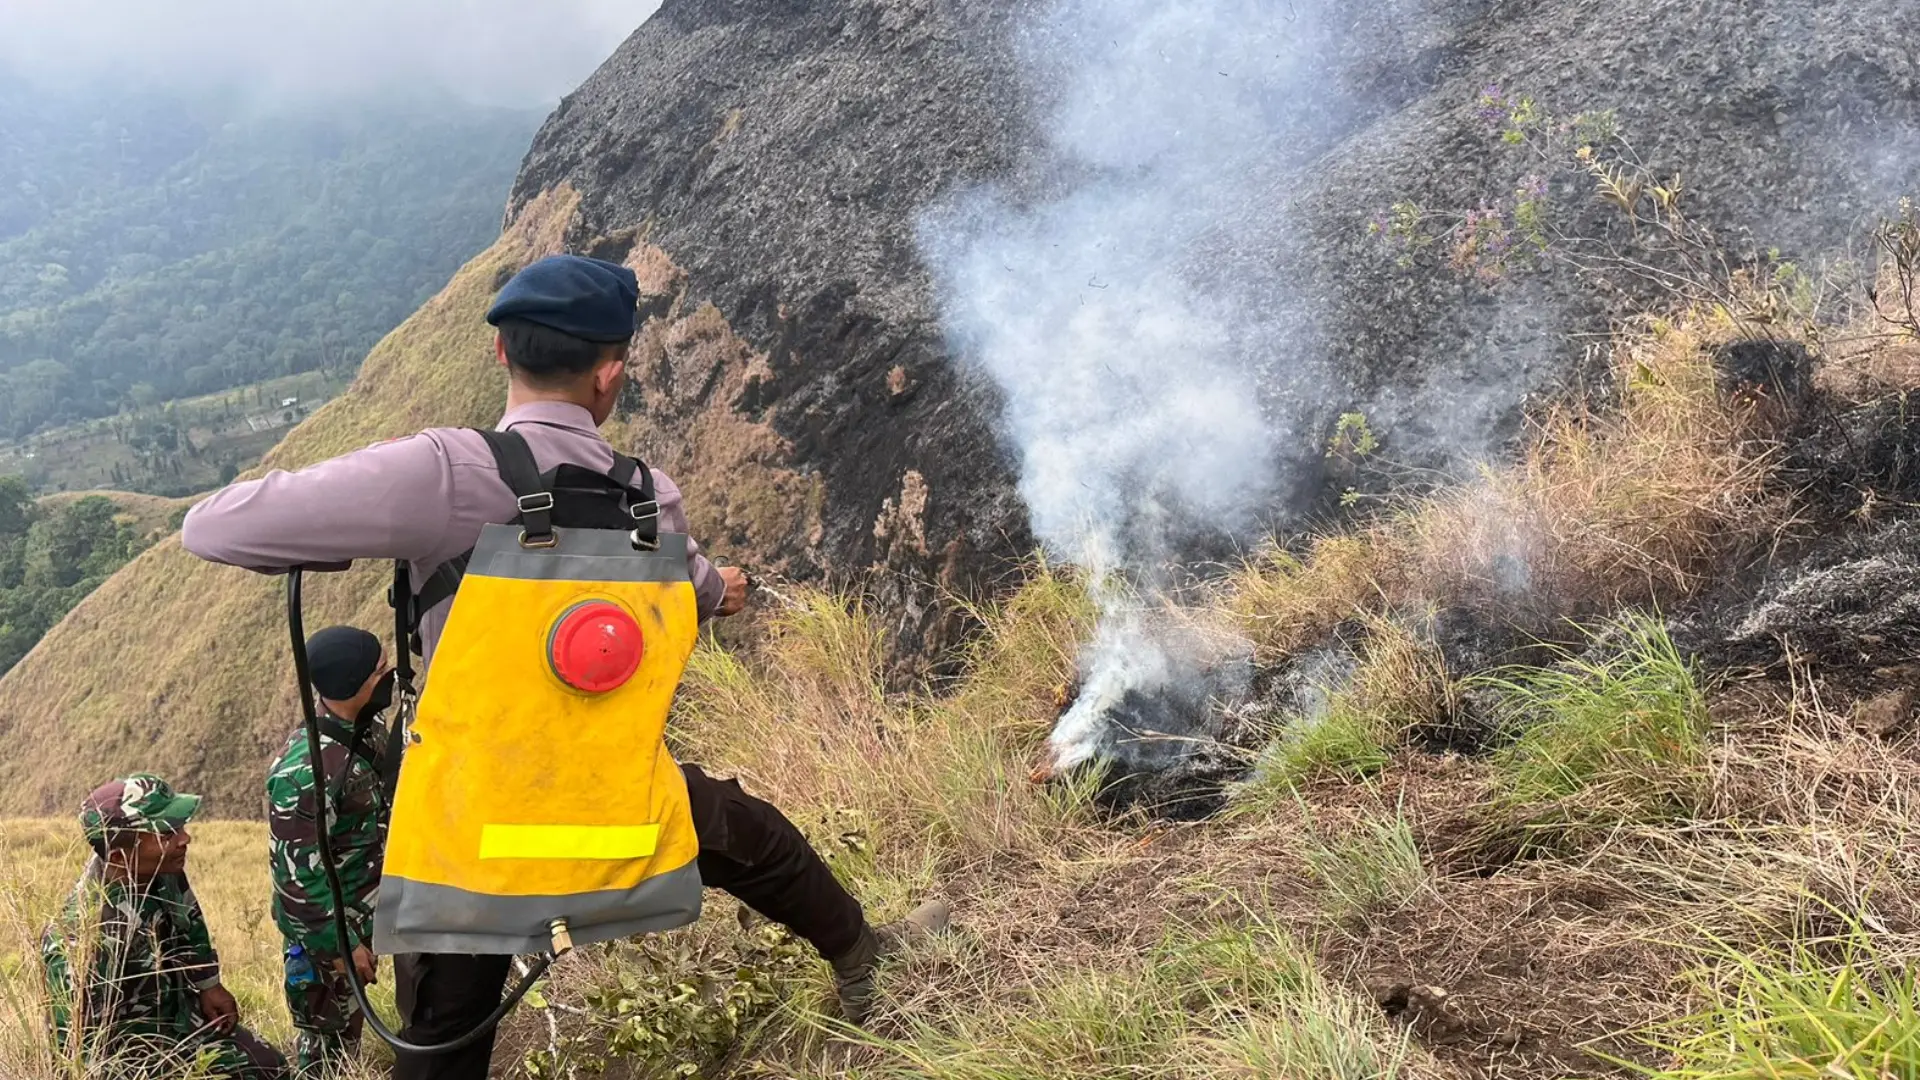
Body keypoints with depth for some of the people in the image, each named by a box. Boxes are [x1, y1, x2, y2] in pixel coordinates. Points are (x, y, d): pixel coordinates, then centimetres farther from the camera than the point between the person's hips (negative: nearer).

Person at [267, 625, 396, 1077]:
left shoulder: (368, 730, -4)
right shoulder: (307, 769, -31)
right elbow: (296, 872, -26)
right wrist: (340, 946, -20)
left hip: (362, 914, 8)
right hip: (325, 927, -8)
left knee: (349, 1022, 24)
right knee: (327, 1032, 9)